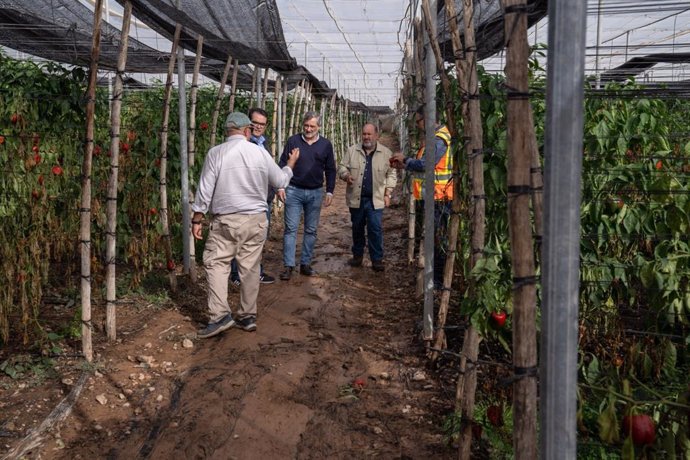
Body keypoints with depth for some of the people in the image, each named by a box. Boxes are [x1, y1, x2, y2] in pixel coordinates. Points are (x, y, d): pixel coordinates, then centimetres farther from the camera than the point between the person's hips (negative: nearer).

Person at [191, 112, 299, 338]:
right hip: (256, 219, 3)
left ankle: (220, 315, -6)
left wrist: (196, 220, 2)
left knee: (216, 263, 4)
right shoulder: (260, 152, 1)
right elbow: (280, 181, 13)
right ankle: (248, 316, 18)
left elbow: (205, 190, -6)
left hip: (226, 221, -3)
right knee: (250, 267, 9)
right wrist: (290, 164, 31)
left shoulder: (215, 153, -6)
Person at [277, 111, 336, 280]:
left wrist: (330, 191, 3)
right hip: (294, 191, -2)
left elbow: (330, 170, 9)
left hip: (315, 193, 2)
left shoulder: (326, 144, 4)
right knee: (291, 228, -4)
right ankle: (288, 266, 0)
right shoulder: (293, 141, 0)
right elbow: (282, 164, 2)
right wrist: (280, 186, -6)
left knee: (311, 230, 7)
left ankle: (306, 264, 16)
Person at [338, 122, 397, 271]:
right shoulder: (352, 150, 4)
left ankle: (377, 259, 5)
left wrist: (387, 194, -2)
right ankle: (357, 255, 27)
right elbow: (342, 167, 9)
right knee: (357, 228, 12)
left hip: (375, 199, -2)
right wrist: (346, 175, -14)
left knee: (376, 229, -4)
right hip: (356, 198, 2)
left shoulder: (386, 153, 2)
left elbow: (391, 174, 5)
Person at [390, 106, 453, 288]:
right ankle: (434, 276, 27)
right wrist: (403, 165, 11)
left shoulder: (439, 140, -16)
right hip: (431, 199, 11)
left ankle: (439, 280, 4)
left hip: (437, 200, -11)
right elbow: (423, 167, 21)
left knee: (438, 240, -3)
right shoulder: (435, 138, 18)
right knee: (432, 239, 17)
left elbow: (425, 165, -26)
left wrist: (405, 160, -9)